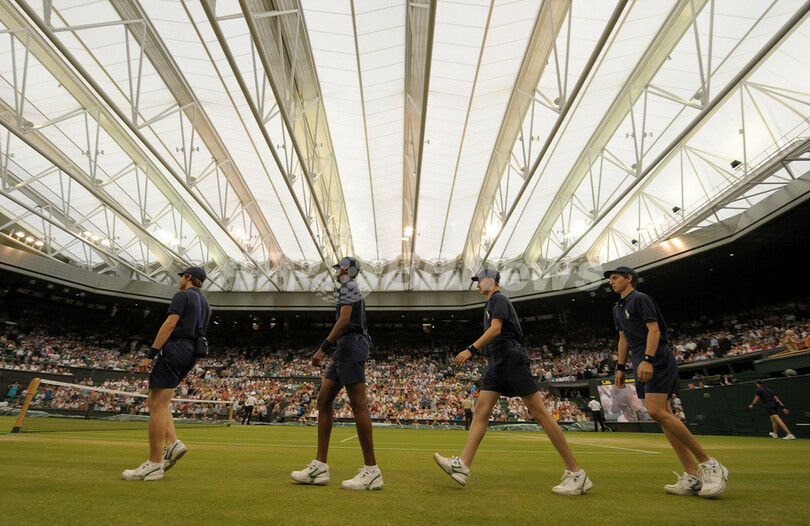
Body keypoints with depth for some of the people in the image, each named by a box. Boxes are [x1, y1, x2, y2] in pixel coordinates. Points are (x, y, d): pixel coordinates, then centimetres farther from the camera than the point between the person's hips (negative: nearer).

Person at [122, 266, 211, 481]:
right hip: (191, 354, 9)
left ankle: (154, 465, -9)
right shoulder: (205, 303, 23)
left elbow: (170, 324, -13)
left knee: (158, 405, -9)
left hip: (175, 349, -9)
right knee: (154, 402, 15)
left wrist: (150, 354, -16)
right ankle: (172, 443, 0)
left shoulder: (182, 295, -2)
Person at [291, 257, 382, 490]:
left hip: (350, 345, -10)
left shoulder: (348, 286, -3)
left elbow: (344, 320, -16)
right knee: (323, 401, 7)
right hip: (345, 349, 10)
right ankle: (320, 467, 9)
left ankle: (372, 471, -5)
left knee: (359, 405, -10)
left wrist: (323, 348, -20)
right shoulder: (352, 290, 26)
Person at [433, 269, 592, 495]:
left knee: (539, 413, -8)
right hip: (497, 361, 10)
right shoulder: (491, 302, 24)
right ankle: (463, 466, -5)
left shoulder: (498, 299, -5)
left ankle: (576, 472, 0)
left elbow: (495, 329, -18)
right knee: (480, 411, -1)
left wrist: (471, 350, -23)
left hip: (510, 358, -10)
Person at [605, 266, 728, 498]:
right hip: (643, 366, 9)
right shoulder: (618, 308, 21)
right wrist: (620, 367, 18)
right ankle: (693, 476, 4)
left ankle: (709, 464, -8)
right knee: (663, 416, 2)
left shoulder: (640, 298, -5)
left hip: (657, 361, -9)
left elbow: (654, 329, -15)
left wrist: (647, 359, -25)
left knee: (656, 411, -21)